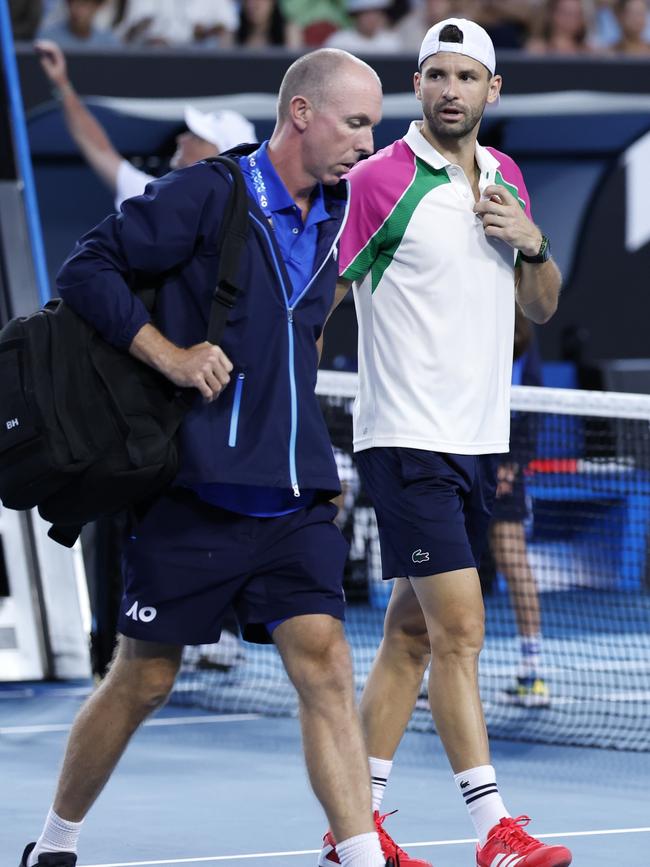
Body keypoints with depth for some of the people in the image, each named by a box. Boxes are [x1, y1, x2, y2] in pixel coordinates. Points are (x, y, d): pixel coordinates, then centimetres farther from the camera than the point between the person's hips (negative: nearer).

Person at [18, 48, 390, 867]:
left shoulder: (329, 215, 12)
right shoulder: (207, 193, -9)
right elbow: (87, 268, -10)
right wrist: (170, 354, -18)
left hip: (292, 501, 5)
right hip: (193, 492, -5)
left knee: (324, 661, -9)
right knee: (142, 679, 4)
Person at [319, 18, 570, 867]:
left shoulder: (506, 178, 12)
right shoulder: (380, 180, -8)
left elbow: (543, 306, 19)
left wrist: (531, 243, -1)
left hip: (479, 439, 7)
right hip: (408, 439, -7)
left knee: (411, 633, 10)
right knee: (461, 630, -12)